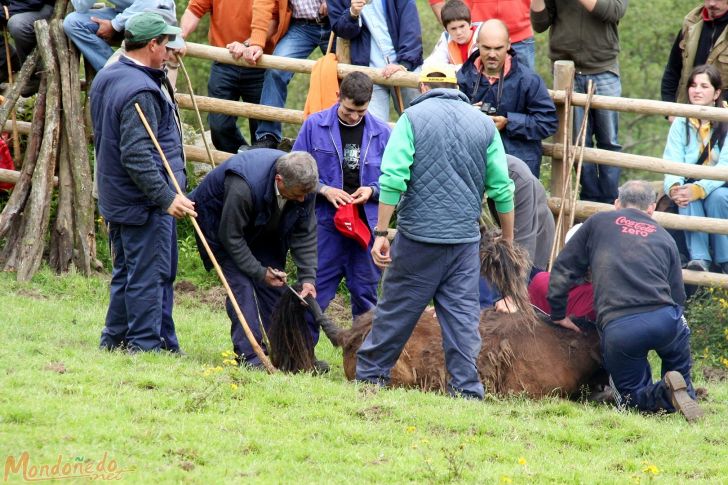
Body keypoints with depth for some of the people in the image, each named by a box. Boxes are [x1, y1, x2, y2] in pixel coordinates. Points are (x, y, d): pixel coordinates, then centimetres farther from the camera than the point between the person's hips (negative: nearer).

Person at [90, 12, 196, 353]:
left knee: (126, 273, 18)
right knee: (149, 275, -3)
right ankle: (146, 344, 1)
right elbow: (137, 156, -28)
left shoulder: (106, 79, 10)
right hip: (144, 202, -10)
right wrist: (167, 197, -28)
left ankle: (115, 338, 23)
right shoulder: (141, 91, -22)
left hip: (116, 197, 10)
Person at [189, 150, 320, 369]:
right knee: (241, 284, -18)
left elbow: (304, 234, -13)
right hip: (222, 223, -6)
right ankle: (249, 356, -20)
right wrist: (259, 272, -26)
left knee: (273, 285, -3)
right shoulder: (242, 187, -42)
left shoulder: (304, 184, -24)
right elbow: (230, 236, -29)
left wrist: (308, 278, -20)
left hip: (262, 231, 6)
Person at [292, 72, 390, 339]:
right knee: (316, 294, -1)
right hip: (325, 223, -2)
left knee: (366, 293, 10)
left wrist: (372, 190, -10)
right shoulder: (314, 126, -2)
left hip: (367, 224, 2)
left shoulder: (382, 133, 2)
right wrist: (324, 189, -12)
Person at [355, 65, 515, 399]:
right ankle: (467, 388, -1)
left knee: (397, 308, 7)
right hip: (465, 238, 2)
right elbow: (501, 188, 7)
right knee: (462, 313, 4)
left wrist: (381, 233, -7)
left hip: (418, 234, -2)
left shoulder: (413, 117, 0)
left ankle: (371, 374, 15)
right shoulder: (483, 124, 8)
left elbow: (392, 180, -10)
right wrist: (508, 242, 16)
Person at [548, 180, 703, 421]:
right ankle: (686, 390, -2)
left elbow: (563, 269, 18)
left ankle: (664, 394, -16)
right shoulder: (665, 238, 23)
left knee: (632, 394, 16)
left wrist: (559, 315, 27)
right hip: (665, 320, 1)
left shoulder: (598, 223, 20)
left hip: (617, 328, -1)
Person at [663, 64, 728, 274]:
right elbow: (672, 160, -10)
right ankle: (699, 257, -38)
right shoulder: (681, 123, 3)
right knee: (687, 198, -32)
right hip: (689, 185, 2)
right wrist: (674, 187, -34)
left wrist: (699, 189, -37)